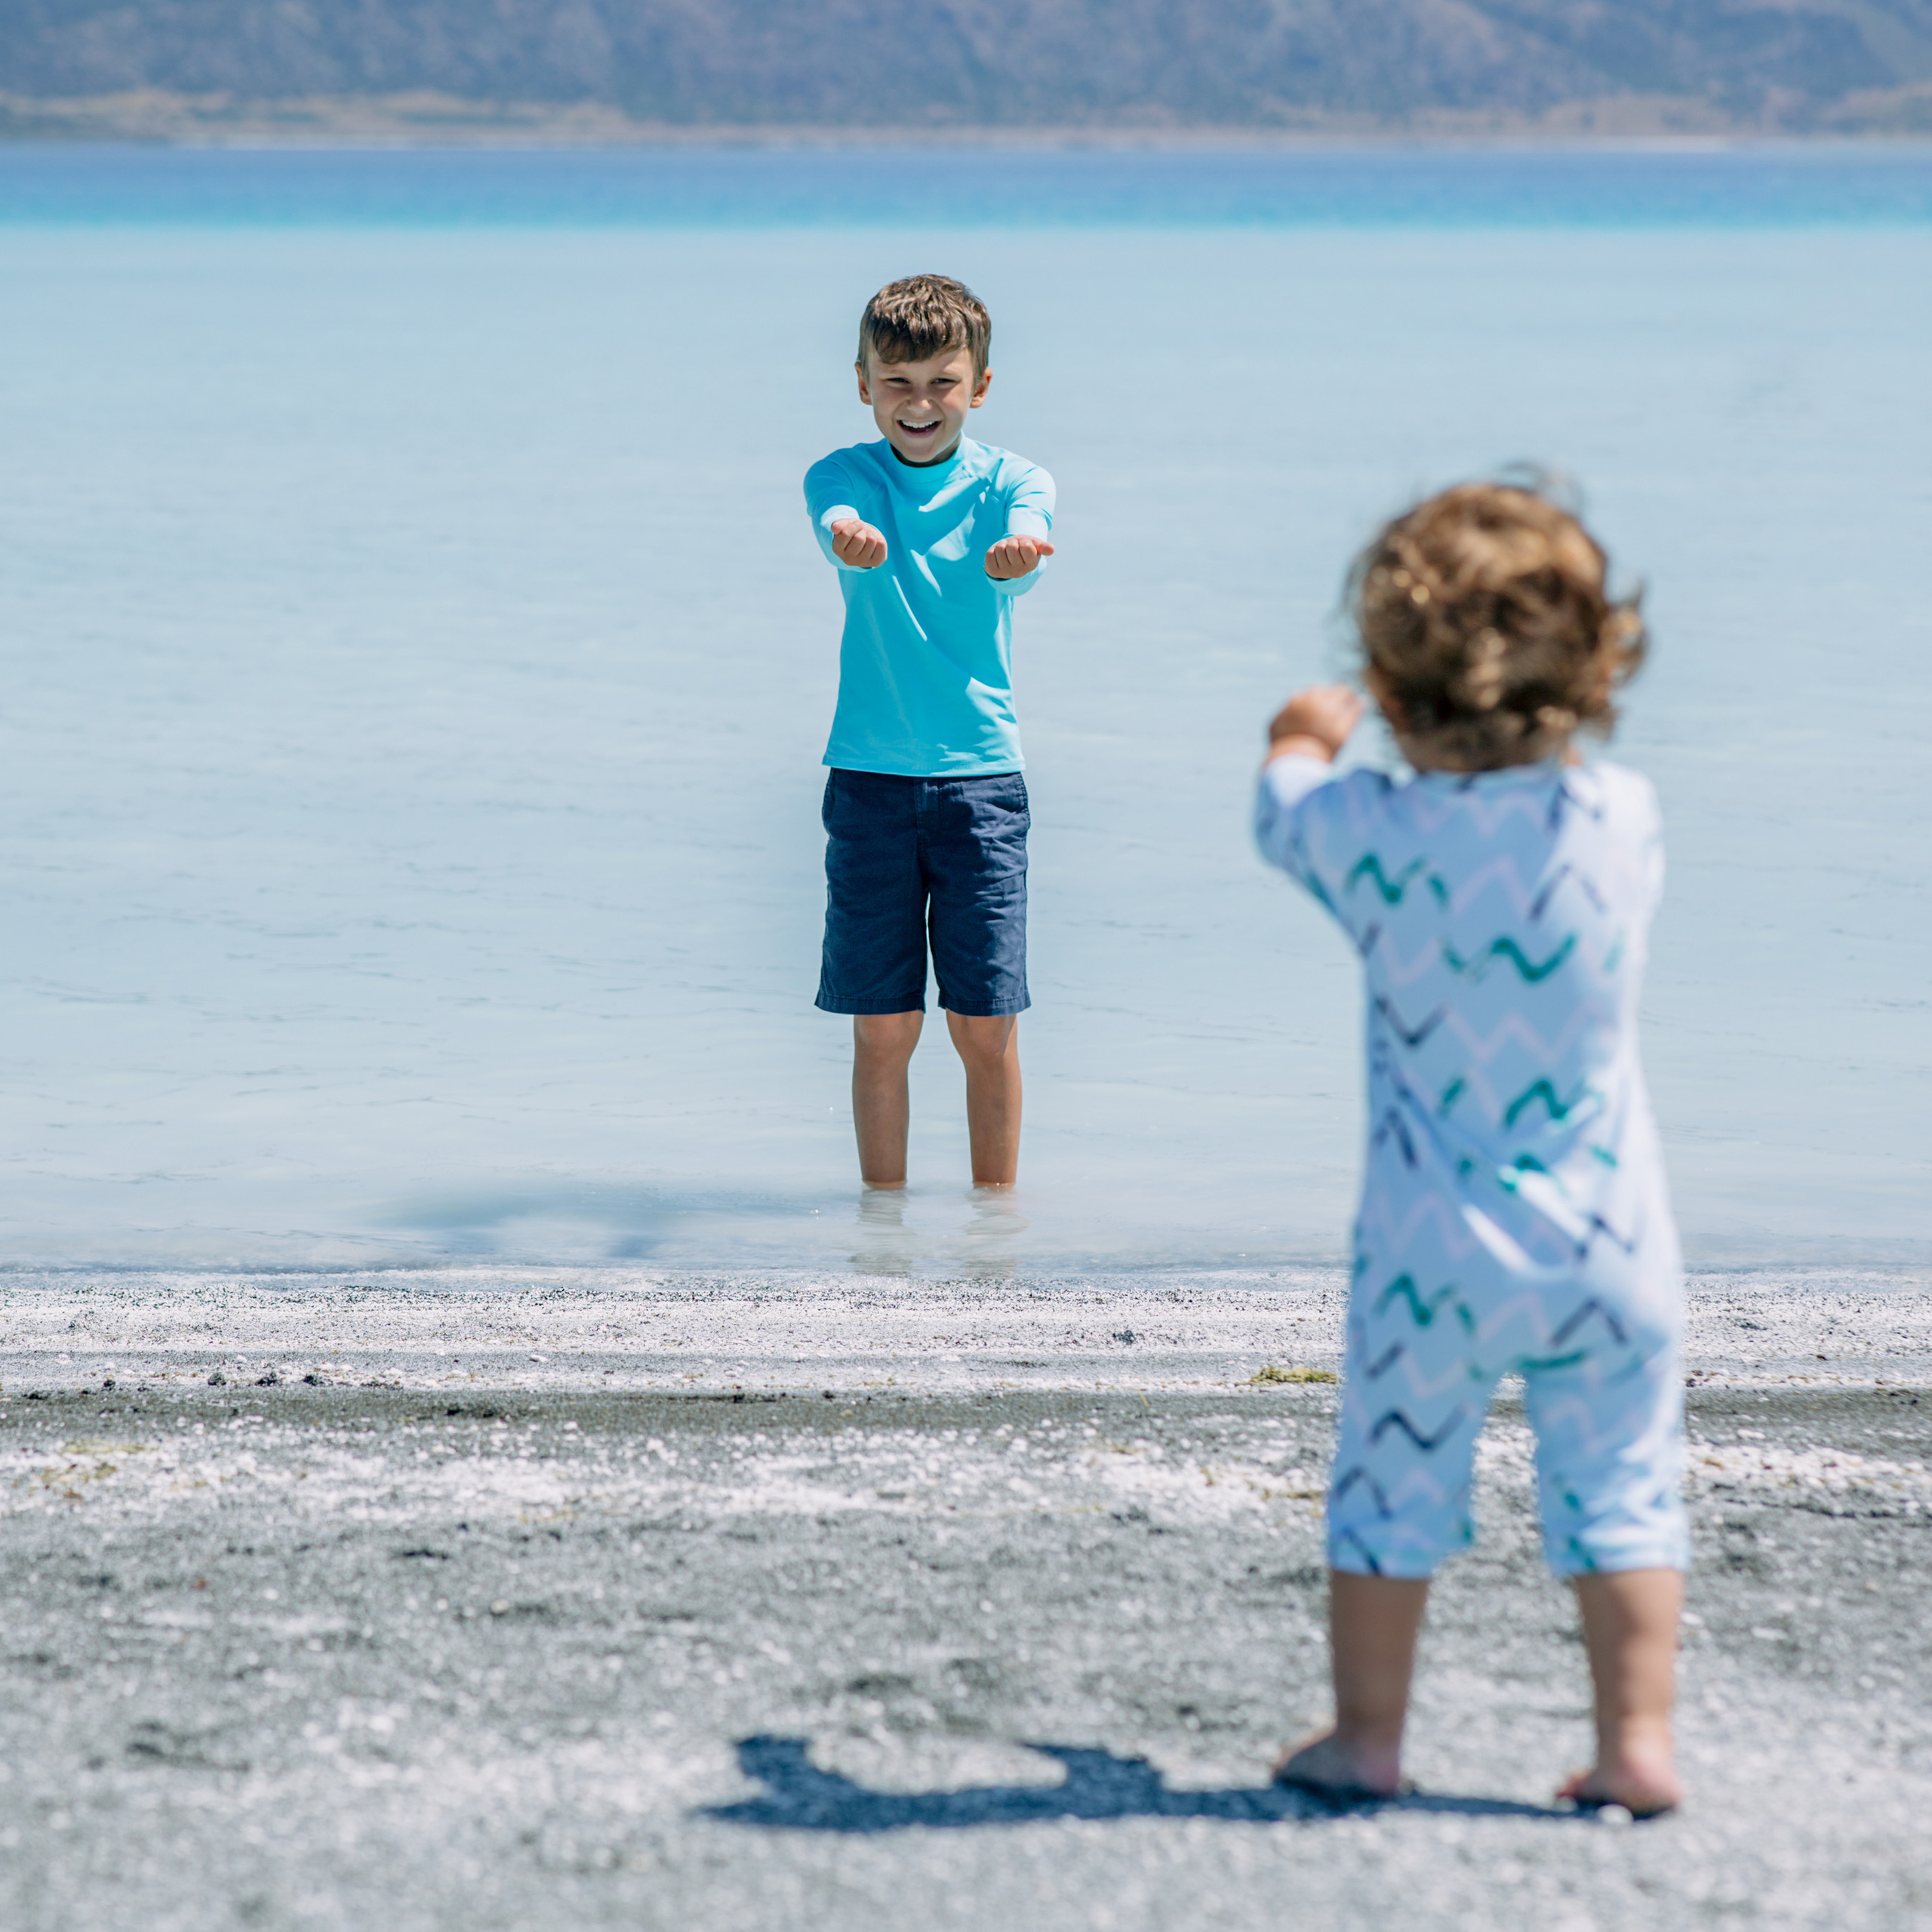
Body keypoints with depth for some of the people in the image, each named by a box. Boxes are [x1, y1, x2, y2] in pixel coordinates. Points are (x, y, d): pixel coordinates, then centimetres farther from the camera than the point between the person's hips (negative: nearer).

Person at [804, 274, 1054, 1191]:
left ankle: (996, 1202, 13)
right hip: (870, 775, 0)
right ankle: (882, 1204, 14)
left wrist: (1014, 556, -46)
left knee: (986, 1022, 0)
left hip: (982, 776, 0)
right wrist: (853, 537, -47)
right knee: (882, 1022, 2)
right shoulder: (844, 475, 2)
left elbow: (1027, 536, -21)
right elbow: (839, 523, -21)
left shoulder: (1009, 481, 2)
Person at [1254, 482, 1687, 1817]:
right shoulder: (1625, 819, -6)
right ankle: (1639, 1738, 7)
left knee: (1395, 1482, 10)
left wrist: (1304, 741, 36)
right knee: (1621, 1486, 9)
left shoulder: (1373, 838, -10)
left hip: (1436, 1245, -1)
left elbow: (1283, 816, 13)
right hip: (1610, 1241, 1)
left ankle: (1368, 1736, 16)